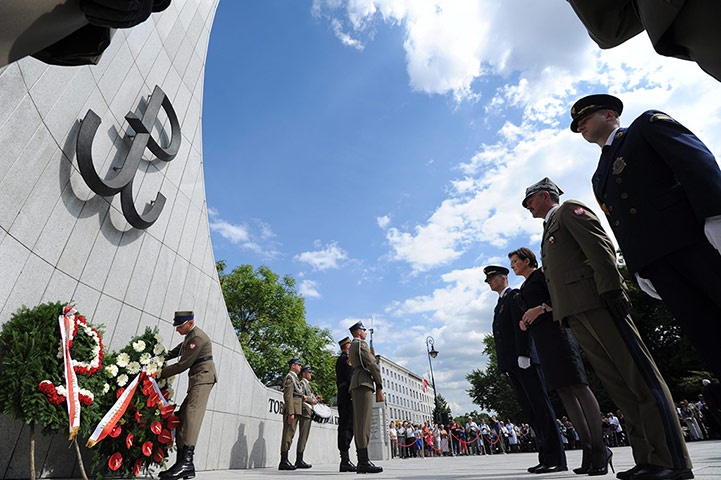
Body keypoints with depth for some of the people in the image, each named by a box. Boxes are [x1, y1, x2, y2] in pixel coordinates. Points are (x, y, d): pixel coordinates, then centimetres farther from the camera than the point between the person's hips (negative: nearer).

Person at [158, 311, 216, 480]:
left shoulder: (198, 338, -15)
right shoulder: (190, 336, 19)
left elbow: (182, 365, -15)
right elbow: (178, 350, 34)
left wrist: (160, 374, -7)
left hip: (203, 377, -11)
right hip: (196, 380, 11)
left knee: (192, 412, -22)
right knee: (182, 416, 6)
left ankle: (187, 462, -30)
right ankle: (182, 464, 7)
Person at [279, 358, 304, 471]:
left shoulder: (295, 378, 24)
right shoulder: (290, 377, -8)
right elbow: (288, 396, -17)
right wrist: (291, 413, -22)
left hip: (295, 411, 10)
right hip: (292, 410, -10)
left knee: (289, 435, 10)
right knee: (288, 434, -9)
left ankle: (284, 461, 13)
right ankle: (284, 461, -6)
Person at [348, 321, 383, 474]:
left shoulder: (352, 347, 26)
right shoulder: (361, 344, -4)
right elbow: (372, 364, -10)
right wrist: (379, 382, -2)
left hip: (356, 386, 10)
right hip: (363, 383, -10)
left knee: (359, 423, 5)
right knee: (363, 422, -14)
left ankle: (361, 462, 6)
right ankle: (364, 462, -18)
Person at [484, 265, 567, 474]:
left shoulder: (514, 296, 0)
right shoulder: (499, 305, 25)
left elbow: (521, 325, -12)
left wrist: (523, 355, -19)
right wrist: (506, 365, 16)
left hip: (524, 361, -9)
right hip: (510, 365, 9)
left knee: (541, 408, -6)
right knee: (530, 411, 7)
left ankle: (556, 459, -2)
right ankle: (546, 458, 11)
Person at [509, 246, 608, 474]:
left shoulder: (542, 274, 4)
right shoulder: (523, 289, 26)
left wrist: (541, 308, -17)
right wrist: (523, 323, 7)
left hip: (555, 331, -8)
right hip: (539, 339, 8)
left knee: (577, 385, -11)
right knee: (562, 390, 3)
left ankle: (599, 448, -7)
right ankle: (587, 449, 5)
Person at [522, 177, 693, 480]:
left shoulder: (569, 209, 7)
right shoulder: (549, 231, 30)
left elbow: (600, 246, -8)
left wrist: (612, 289, -19)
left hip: (595, 299, -9)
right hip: (574, 313, 9)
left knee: (638, 375, -7)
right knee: (615, 382, 5)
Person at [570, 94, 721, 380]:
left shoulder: (647, 124, 12)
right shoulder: (599, 177, 26)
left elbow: (698, 160, -5)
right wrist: (639, 269, 10)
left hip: (695, 238, -5)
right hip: (653, 263, 5)